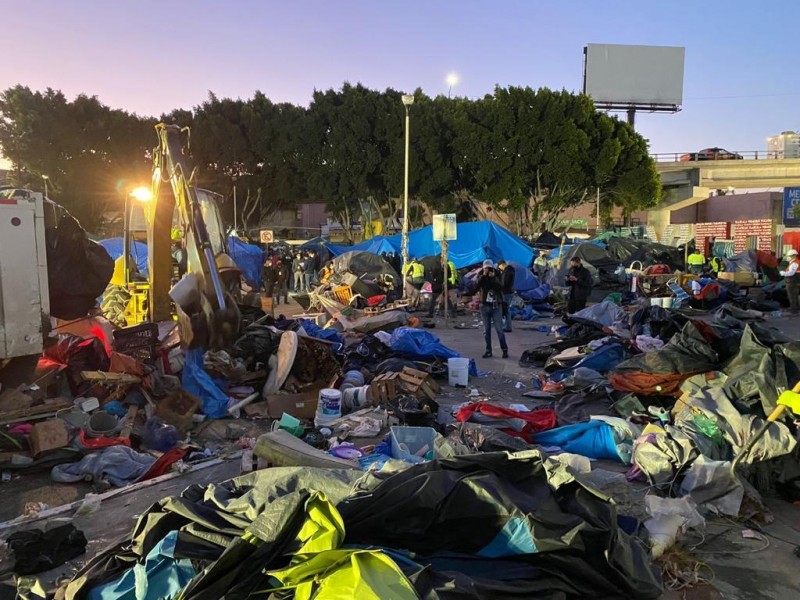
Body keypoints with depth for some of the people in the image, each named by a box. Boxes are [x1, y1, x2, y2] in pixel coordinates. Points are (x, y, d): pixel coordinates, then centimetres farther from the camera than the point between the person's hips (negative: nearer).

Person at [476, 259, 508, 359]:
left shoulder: (496, 277, 3)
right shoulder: (482, 278, 5)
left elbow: (500, 287, -17)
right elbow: (477, 286, -17)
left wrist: (492, 278, -20)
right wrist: (484, 275, -23)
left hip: (496, 307, -2)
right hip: (485, 306, 2)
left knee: (499, 329, -4)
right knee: (486, 330, 6)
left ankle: (505, 350, 4)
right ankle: (488, 350, 12)